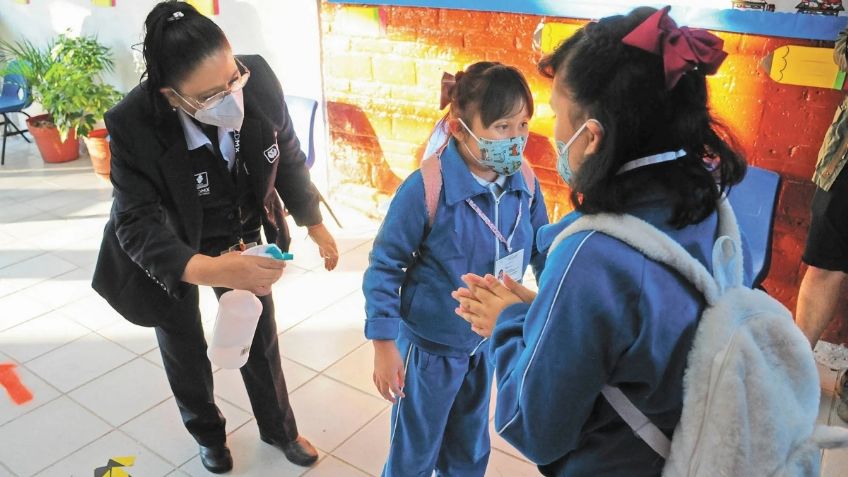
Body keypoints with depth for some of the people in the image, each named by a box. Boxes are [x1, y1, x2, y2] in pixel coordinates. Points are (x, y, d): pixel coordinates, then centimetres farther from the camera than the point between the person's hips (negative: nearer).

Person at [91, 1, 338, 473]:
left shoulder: (259, 79, -26)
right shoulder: (134, 124, -35)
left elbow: (288, 157, -9)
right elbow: (138, 225, -35)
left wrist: (315, 224, 2)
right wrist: (211, 270, -54)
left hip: (244, 235, 2)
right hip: (168, 248, -2)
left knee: (260, 335, 15)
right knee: (184, 346, 19)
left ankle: (279, 428, 44)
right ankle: (208, 432, 49)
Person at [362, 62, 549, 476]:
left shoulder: (524, 183, -12)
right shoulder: (426, 188, -27)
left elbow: (543, 252, 3)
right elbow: (385, 266, -18)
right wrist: (384, 345, -16)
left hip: (488, 341, 5)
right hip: (430, 346, -5)